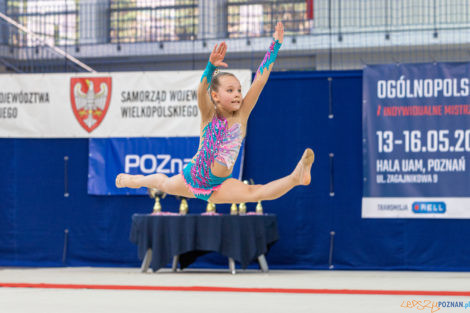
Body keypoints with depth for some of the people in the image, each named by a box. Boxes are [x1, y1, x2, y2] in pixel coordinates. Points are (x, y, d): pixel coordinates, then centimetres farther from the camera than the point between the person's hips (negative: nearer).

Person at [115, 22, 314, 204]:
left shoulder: (241, 116, -8)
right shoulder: (209, 116, -12)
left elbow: (260, 80, -12)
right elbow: (202, 91, -34)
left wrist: (275, 45, -16)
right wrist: (211, 66, -53)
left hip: (219, 186, -1)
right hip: (191, 178, 1)